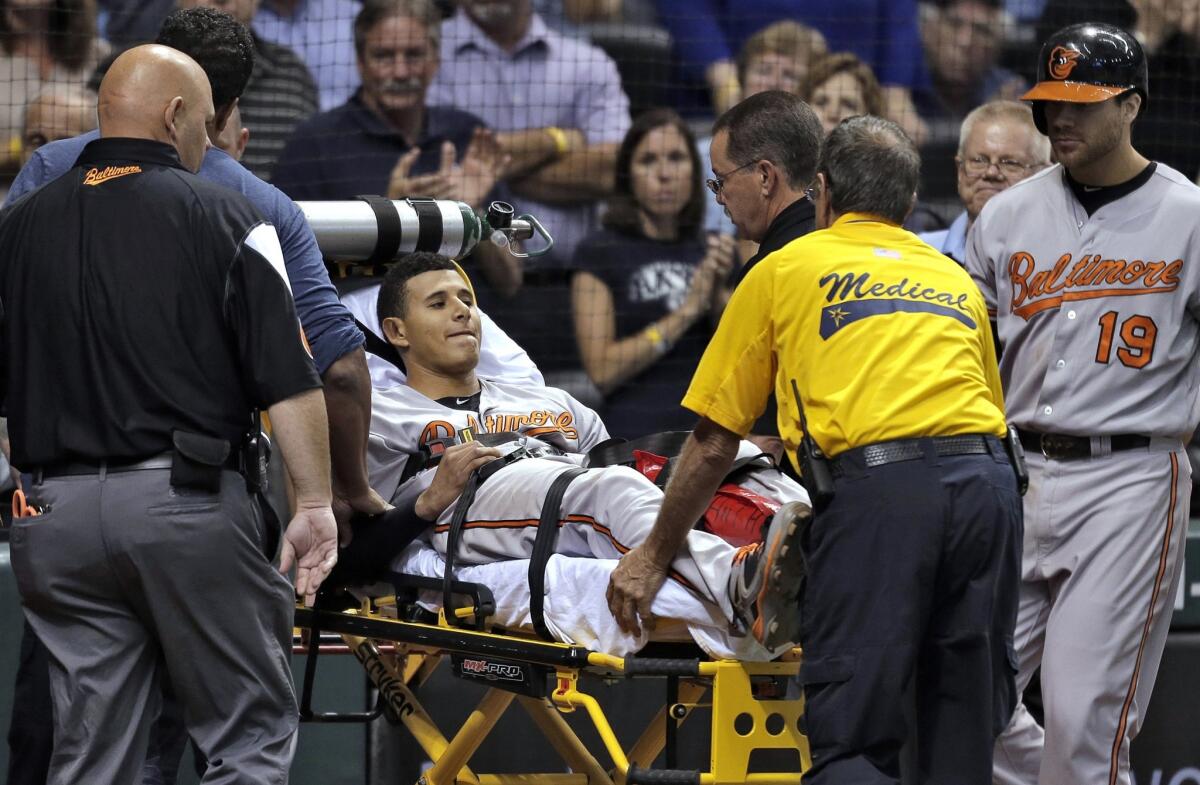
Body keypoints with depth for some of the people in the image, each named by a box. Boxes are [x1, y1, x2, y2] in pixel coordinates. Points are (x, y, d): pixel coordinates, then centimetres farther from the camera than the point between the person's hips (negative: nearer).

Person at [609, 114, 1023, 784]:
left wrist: (653, 558, 30)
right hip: (989, 482, 4)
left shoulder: (785, 270, 20)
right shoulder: (957, 280, 30)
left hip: (878, 486, -4)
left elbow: (714, 444, 18)